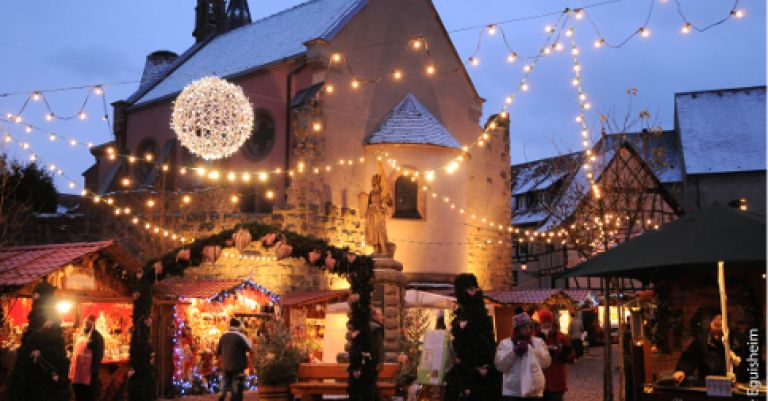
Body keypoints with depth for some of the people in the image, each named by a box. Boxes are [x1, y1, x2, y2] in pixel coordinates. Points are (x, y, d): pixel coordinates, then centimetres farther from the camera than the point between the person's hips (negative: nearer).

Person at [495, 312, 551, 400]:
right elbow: (500, 365, -9)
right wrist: (514, 351, -17)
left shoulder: (538, 342, 8)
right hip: (512, 393, -2)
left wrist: (532, 348, -10)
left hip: (534, 393, 2)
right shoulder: (505, 343, 1)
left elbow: (546, 362, -2)